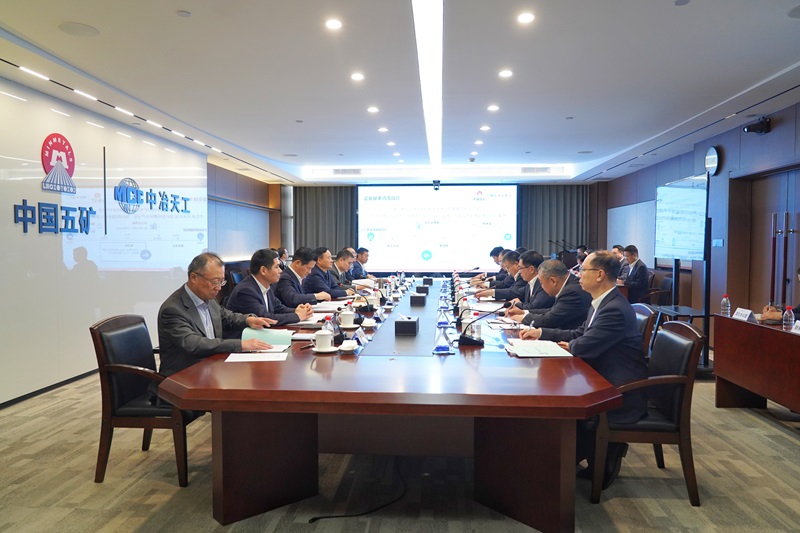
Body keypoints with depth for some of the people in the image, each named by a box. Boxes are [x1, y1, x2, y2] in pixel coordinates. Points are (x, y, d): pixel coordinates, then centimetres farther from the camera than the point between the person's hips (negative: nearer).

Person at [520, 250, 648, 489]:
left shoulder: (615, 309, -26)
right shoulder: (604, 303, 7)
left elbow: (583, 346, -28)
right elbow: (579, 334, 15)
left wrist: (569, 346, -5)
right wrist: (541, 333, 8)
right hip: (608, 383, 9)